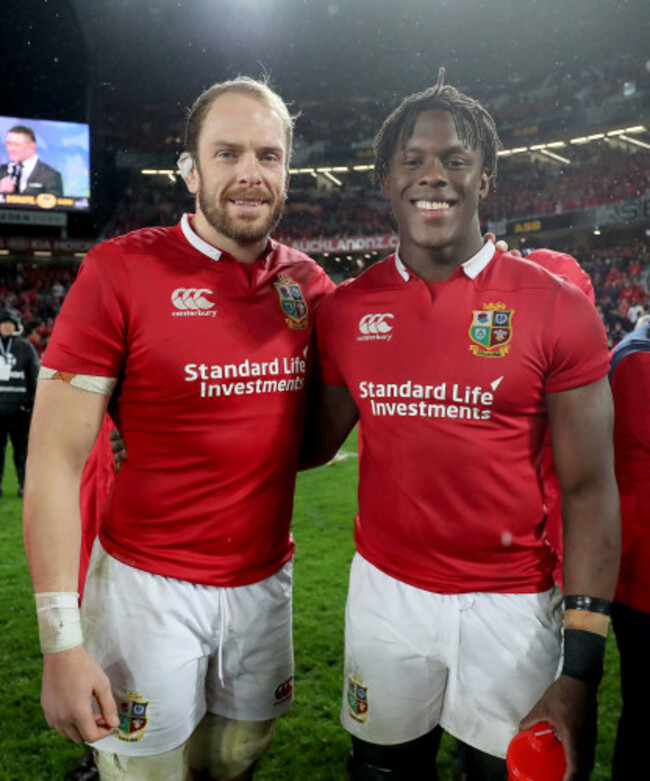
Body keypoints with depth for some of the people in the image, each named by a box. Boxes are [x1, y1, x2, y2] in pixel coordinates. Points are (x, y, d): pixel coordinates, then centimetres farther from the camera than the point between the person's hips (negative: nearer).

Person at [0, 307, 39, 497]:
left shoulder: (26, 347, 2)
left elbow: (35, 376, 2)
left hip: (19, 408, -2)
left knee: (22, 449, 3)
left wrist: (31, 402, -4)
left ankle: (25, 486, 12)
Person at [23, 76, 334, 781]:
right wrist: (61, 639, -17)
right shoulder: (122, 271, -13)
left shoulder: (310, 285, 1)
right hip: (149, 586, -4)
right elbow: (56, 459, -14)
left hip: (264, 582, 4)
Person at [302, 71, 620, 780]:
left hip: (513, 605, -2)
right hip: (384, 591, 2)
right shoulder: (344, 310, -1)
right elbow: (316, 444, 9)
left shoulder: (556, 310, -9)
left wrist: (581, 670, -10)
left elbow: (588, 493, -7)